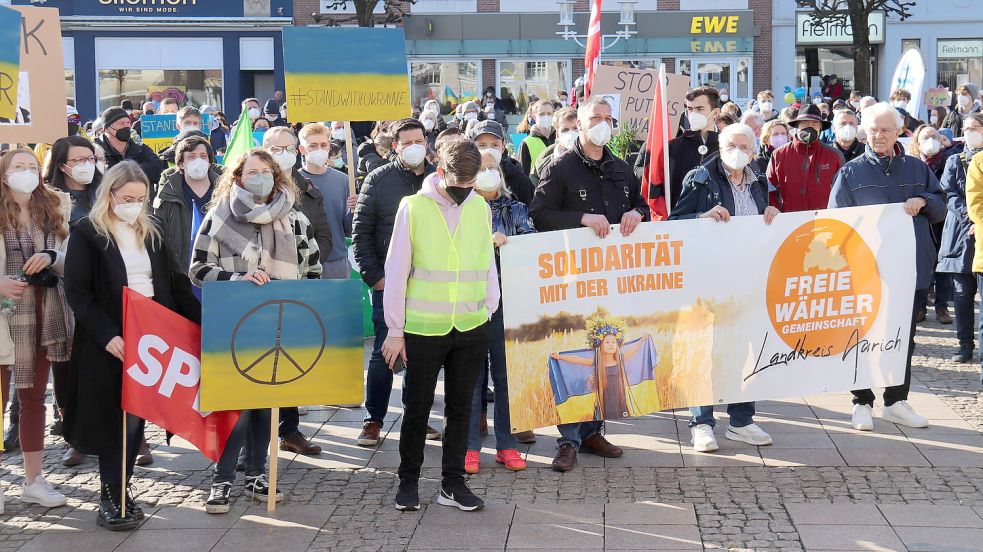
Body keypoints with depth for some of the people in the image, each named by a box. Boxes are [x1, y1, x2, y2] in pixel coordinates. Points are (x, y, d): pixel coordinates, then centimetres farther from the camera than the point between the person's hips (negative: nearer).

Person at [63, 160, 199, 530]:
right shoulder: (87, 233, -4)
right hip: (111, 340, -5)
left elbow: (176, 283, 11)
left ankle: (119, 492, 13)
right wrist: (106, 335, -21)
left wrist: (206, 321, 1)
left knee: (136, 415, 5)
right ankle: (112, 497, 7)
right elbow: (77, 291, -10)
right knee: (115, 416, -2)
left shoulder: (150, 233, 13)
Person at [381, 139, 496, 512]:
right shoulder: (413, 207, -5)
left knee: (460, 407, 9)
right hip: (423, 328, -3)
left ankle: (452, 483, 18)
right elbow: (396, 271, -2)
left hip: (471, 328, 3)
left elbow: (487, 266, 12)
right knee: (417, 407, 7)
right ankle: (408, 481, 21)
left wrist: (489, 312, 7)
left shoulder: (480, 209, 5)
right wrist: (395, 330, -3)